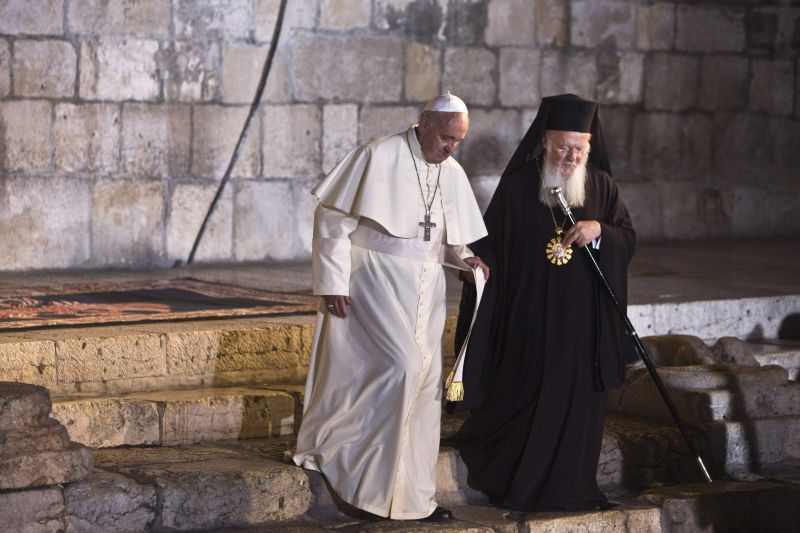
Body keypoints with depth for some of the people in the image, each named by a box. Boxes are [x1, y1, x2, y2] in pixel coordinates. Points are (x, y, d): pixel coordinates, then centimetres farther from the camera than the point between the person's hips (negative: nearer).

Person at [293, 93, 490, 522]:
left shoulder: (452, 173, 7)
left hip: (423, 292, 7)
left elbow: (451, 238, 18)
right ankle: (325, 448, -2)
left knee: (421, 382, 5)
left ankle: (410, 492, 15)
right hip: (374, 284, -6)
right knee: (400, 367, -18)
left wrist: (466, 258, -5)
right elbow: (332, 218, -10)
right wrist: (333, 283, -14)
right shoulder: (380, 156, -11)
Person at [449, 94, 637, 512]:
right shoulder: (517, 185, -4)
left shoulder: (601, 186, 5)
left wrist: (599, 230, -13)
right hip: (528, 317, -3)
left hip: (582, 321, 3)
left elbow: (628, 238, 6)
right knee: (524, 398, 2)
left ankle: (570, 486, 15)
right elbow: (488, 246, -1)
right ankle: (516, 485, 16)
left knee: (576, 399, 5)